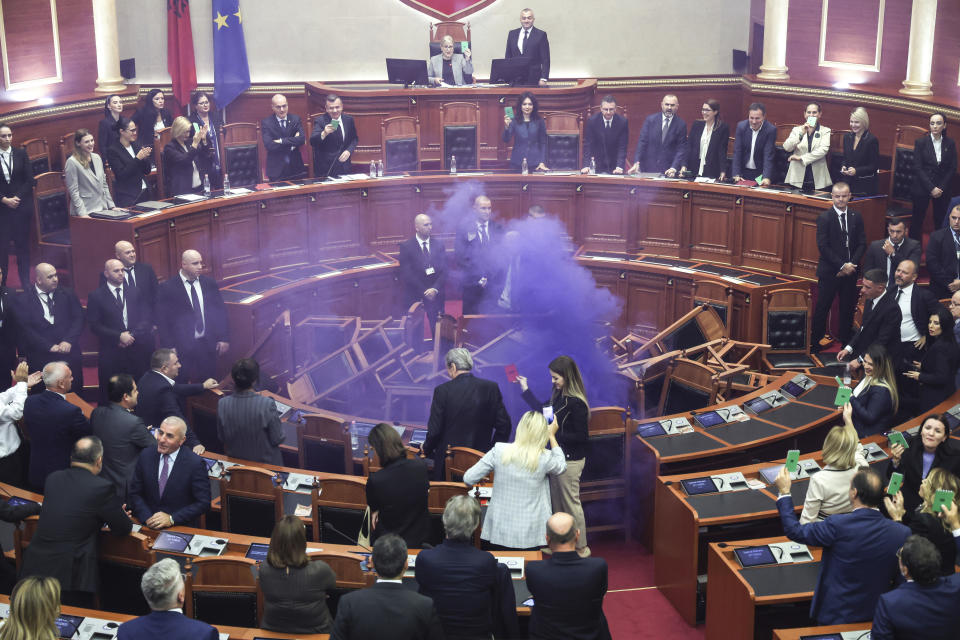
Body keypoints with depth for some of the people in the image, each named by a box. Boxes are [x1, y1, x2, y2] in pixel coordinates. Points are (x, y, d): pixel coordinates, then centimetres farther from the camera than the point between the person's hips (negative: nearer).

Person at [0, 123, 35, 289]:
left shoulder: (21, 153, 4)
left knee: (23, 245, 7)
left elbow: (29, 180, 2)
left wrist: (18, 197, -9)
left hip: (22, 206, 1)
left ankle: (26, 283, 14)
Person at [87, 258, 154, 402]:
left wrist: (132, 335, -9)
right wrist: (119, 336, -13)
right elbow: (95, 325, -4)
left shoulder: (135, 292, 11)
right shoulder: (96, 296, 2)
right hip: (111, 353, -2)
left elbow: (146, 318, 6)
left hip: (137, 351, 2)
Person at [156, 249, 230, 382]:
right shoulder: (167, 288, -4)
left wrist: (223, 338, 7)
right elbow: (162, 320, -3)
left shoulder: (210, 284, 7)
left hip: (208, 345, 4)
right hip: (183, 347, -3)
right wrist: (170, 348, -7)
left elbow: (220, 312, 13)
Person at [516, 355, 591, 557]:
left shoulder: (576, 403, -23)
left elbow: (582, 436, -21)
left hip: (571, 461, -9)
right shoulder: (559, 396, 4)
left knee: (571, 504, 2)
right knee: (556, 502, 17)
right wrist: (525, 390, 21)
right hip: (558, 456, 9)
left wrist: (556, 433, -23)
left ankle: (581, 548, 15)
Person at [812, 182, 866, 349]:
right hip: (829, 271, -4)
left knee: (848, 307, 8)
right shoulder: (824, 218, -6)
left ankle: (846, 342, 17)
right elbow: (823, 246, -11)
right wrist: (841, 266, -14)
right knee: (822, 307, 1)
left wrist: (851, 264, -9)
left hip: (850, 271, 4)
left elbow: (862, 243, 6)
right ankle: (816, 340, 10)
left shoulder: (856, 217, 7)